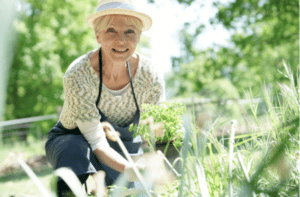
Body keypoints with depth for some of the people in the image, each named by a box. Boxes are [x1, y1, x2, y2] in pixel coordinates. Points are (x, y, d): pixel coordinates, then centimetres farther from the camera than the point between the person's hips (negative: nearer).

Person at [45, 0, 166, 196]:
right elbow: (97, 143, -31)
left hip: (124, 146, 4)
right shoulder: (78, 76, -31)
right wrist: (130, 170, -48)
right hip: (72, 139, -4)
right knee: (77, 151, -37)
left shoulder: (150, 75, -20)